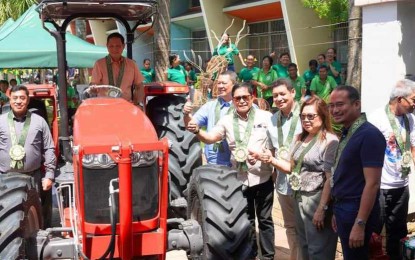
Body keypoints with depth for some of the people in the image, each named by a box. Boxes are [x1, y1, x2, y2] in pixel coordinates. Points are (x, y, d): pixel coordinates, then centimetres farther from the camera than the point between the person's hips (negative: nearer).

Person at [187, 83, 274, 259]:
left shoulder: (266, 117, -5)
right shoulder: (227, 121, 2)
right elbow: (210, 138, -8)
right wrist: (197, 131, -28)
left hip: (263, 178, -2)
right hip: (240, 179, 2)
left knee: (264, 219, 9)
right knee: (246, 220, 16)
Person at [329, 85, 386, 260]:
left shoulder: (369, 135, -18)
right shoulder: (346, 134, 10)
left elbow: (372, 183, -22)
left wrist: (360, 224, -24)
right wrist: (337, 211, 14)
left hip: (357, 211, -9)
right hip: (344, 209, 9)